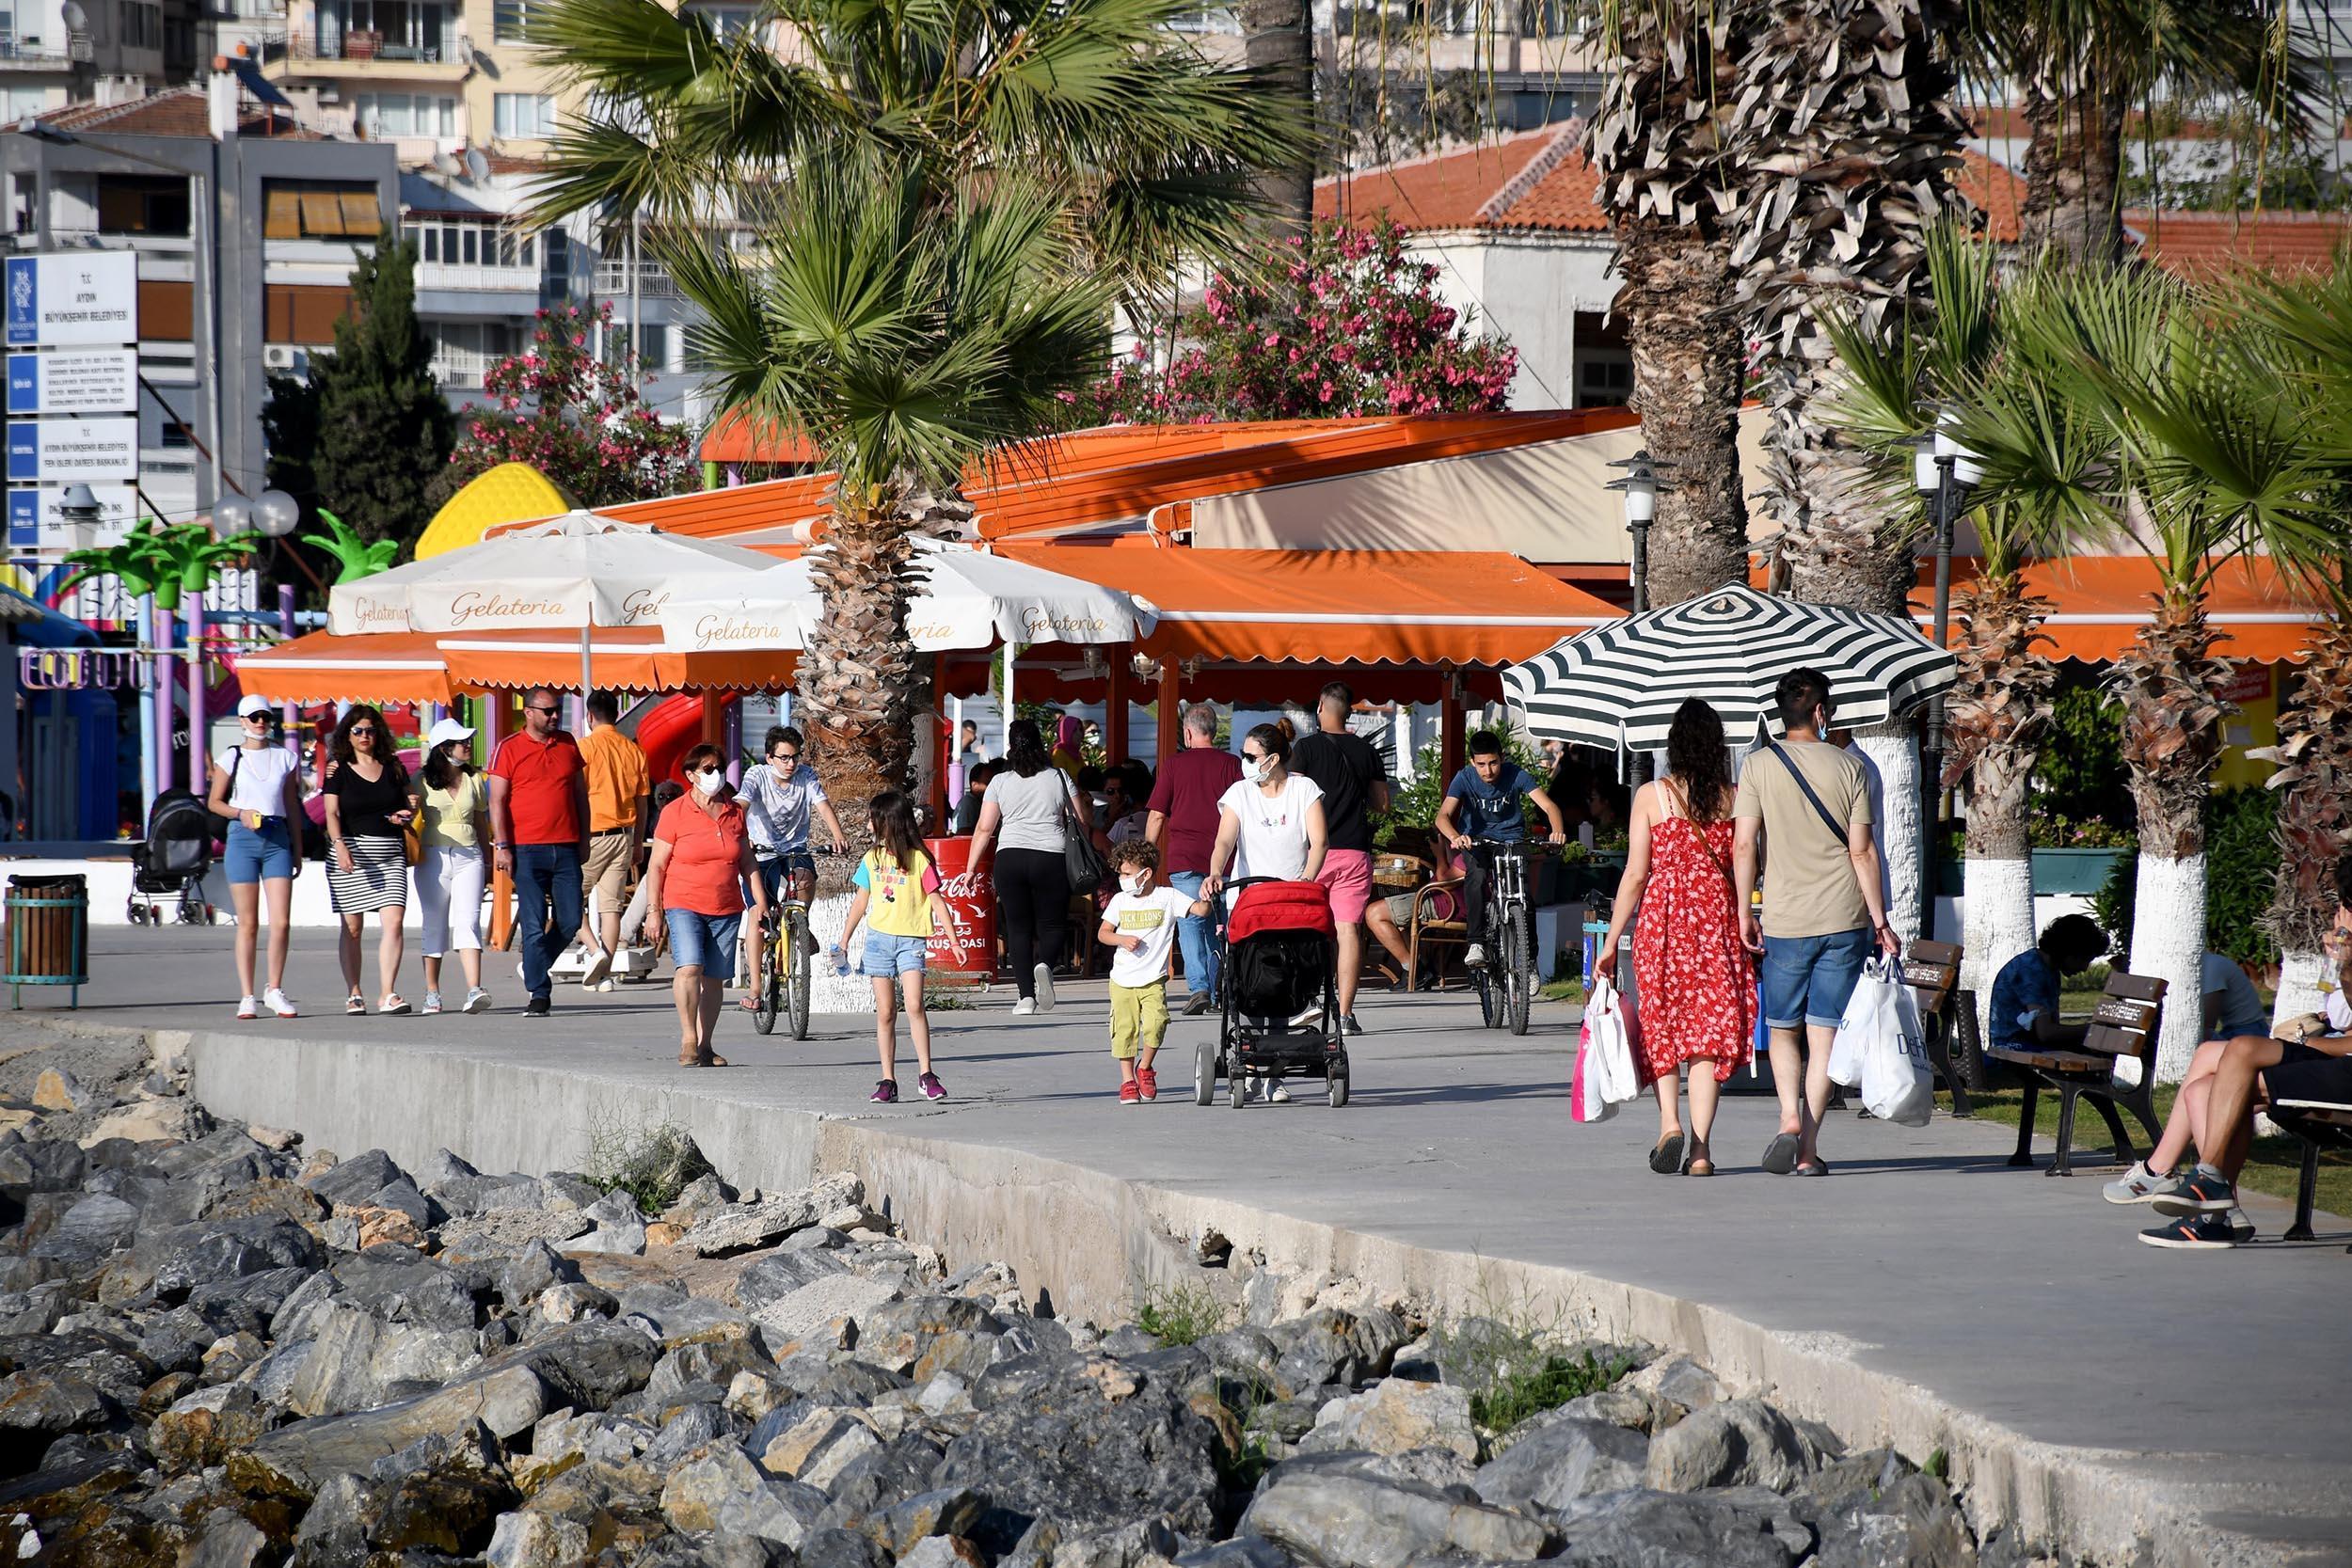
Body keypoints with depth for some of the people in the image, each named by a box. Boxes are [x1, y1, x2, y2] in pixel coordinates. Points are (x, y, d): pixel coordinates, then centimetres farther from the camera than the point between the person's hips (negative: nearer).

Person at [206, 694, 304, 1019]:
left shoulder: (284, 758, 11)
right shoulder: (231, 759, 5)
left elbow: (292, 807, 14)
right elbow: (214, 802, 7)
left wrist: (297, 849, 11)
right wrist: (241, 814, -12)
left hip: (277, 839, 2)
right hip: (243, 837, -2)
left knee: (281, 922, -6)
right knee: (248, 924, -1)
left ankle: (275, 991, 7)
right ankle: (247, 997, 4)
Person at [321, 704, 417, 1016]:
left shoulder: (392, 767, 12)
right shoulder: (338, 771, 3)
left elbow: (409, 802, 20)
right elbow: (332, 813, -5)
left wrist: (408, 811, -4)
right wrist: (339, 844, -21)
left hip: (390, 854, 2)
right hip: (351, 853, -2)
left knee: (393, 921, -12)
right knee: (352, 927, 2)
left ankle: (387, 995, -14)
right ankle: (353, 994, 10)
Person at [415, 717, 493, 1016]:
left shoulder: (473, 780, 13)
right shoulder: (422, 780, 3)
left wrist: (486, 857, 19)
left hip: (468, 856, 1)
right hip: (433, 857, -1)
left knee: (468, 921, -13)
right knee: (434, 925, 4)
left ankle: (474, 990, -25)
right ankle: (432, 992, 14)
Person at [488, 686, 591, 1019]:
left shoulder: (568, 745, 13)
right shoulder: (509, 749, 0)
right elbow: (497, 801, -2)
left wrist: (583, 839, 15)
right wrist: (502, 845, -9)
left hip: (566, 849, 4)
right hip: (527, 850, -4)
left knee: (570, 921, 3)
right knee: (534, 925, -6)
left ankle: (535, 967, 26)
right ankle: (539, 994, -3)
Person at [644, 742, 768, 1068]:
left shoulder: (734, 812, 10)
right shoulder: (674, 813, -2)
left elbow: (747, 862, 18)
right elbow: (656, 865, -1)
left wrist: (760, 901, 11)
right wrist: (653, 910, -6)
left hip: (726, 910, 4)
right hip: (684, 906, -4)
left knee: (715, 978, 3)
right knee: (690, 968, -21)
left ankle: (704, 1046, 10)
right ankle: (688, 1041, -19)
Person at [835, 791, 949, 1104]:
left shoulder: (918, 859, -3)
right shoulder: (872, 859, 11)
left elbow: (936, 902, -1)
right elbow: (861, 902, 18)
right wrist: (843, 940, 17)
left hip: (911, 939, -4)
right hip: (879, 937, 4)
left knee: (914, 1005, -16)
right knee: (885, 1012, 1)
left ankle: (925, 1074, -10)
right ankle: (888, 1081, 2)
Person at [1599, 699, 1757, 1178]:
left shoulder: (1651, 796, -2)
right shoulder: (1735, 799, 1)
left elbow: (1635, 874, -3)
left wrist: (1611, 940, 3)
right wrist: (1747, 929, 12)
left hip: (1663, 914, -1)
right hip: (1719, 917, 1)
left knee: (1662, 1024, 12)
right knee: (1710, 1027, 3)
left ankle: (1670, 1122, -7)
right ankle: (1700, 1147, -3)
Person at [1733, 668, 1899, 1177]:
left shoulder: (1759, 766, -1)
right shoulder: (1848, 767, 0)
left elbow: (1745, 844, -6)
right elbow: (1862, 851, -2)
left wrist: (1745, 912, 0)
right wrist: (1880, 921, 3)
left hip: (1785, 921, 0)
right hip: (1843, 919, 0)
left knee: (1784, 1029, 13)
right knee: (1824, 1034, 4)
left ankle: (1790, 1118, -11)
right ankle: (1809, 1149, 1)